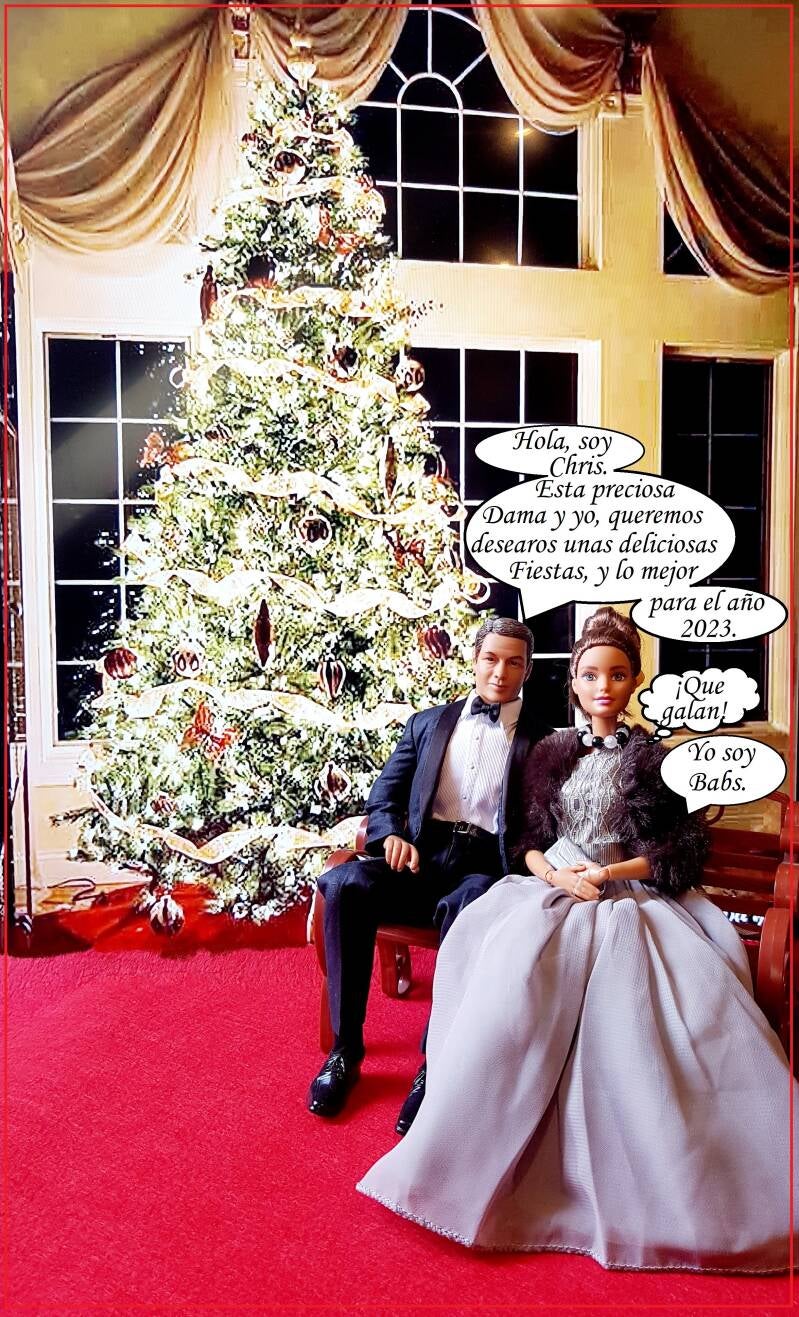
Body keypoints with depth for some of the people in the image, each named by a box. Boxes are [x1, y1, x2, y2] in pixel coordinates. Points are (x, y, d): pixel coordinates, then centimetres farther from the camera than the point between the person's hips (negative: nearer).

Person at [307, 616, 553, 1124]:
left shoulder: (543, 740, 10)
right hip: (422, 856, 3)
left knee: (466, 908, -37)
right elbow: (384, 797, 15)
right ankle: (346, 1049, -14)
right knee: (345, 883, -27)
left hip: (487, 865, -3)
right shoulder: (428, 723, 19)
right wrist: (393, 835, -6)